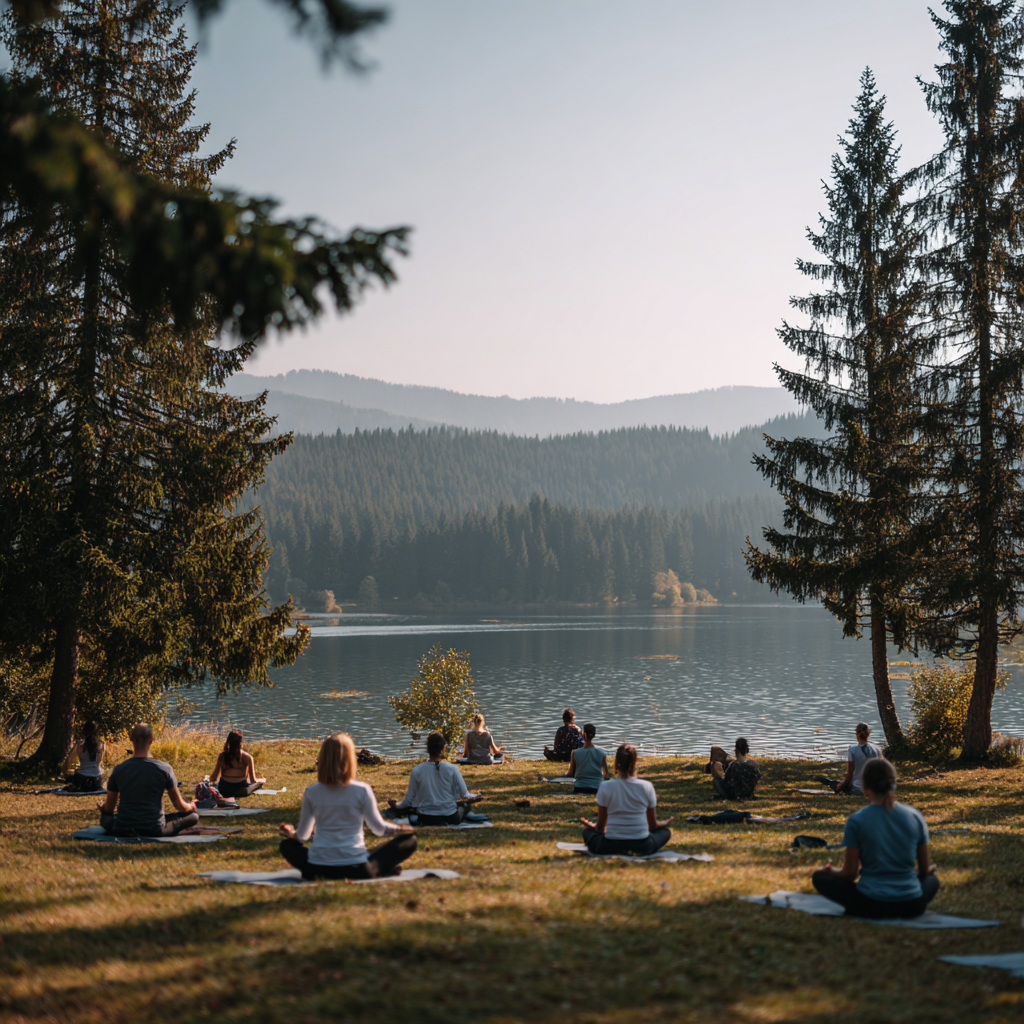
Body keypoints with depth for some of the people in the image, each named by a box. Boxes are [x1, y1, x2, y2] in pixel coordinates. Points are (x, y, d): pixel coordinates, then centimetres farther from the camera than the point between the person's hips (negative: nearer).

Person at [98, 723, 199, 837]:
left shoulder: (118, 769, -2)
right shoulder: (164, 768, -6)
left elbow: (109, 808, 10)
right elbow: (179, 806, 5)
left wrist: (102, 807, 35)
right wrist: (190, 806, 30)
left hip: (122, 830, 0)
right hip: (154, 829, 0)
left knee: (105, 816, 33)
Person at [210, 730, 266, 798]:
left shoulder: (221, 756, -11)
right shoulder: (247, 757, -18)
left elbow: (213, 778, -5)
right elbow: (253, 781, -10)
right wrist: (262, 780, 12)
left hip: (223, 790, 5)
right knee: (260, 782, 19)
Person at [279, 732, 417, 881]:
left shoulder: (311, 793, 0)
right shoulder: (362, 790, -7)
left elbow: (302, 835, 11)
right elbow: (379, 828, 2)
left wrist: (291, 834, 35)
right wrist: (399, 829, 23)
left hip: (319, 867, 2)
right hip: (356, 868, -2)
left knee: (287, 845, 29)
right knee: (409, 840, 9)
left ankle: (312, 874, 2)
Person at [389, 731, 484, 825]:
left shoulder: (416, 771, -9)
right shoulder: (451, 769, -11)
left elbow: (408, 799, -1)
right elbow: (464, 794, -2)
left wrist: (396, 806, 21)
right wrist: (476, 796, 22)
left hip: (425, 818, 0)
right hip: (450, 817, 0)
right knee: (465, 803, 29)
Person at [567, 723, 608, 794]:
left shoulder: (575, 753, -7)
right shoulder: (601, 754, -5)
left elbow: (570, 774, 1)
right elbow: (606, 775, 6)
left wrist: (566, 773, 24)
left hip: (580, 788, -1)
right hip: (598, 788, 1)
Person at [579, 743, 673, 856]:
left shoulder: (605, 787, -7)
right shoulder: (647, 786, -5)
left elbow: (600, 827, 1)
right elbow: (653, 825, 6)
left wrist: (592, 826, 26)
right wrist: (664, 824, 30)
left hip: (610, 846, 0)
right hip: (642, 846, 0)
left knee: (587, 831, 30)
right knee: (666, 831, 29)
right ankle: (636, 851, 4)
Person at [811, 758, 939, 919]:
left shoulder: (856, 821, -8)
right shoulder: (914, 816, 1)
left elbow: (849, 874, -4)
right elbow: (925, 869, 11)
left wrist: (831, 871, 19)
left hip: (872, 905, -2)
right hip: (912, 907, 2)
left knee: (819, 877, 19)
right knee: (932, 878, 35)